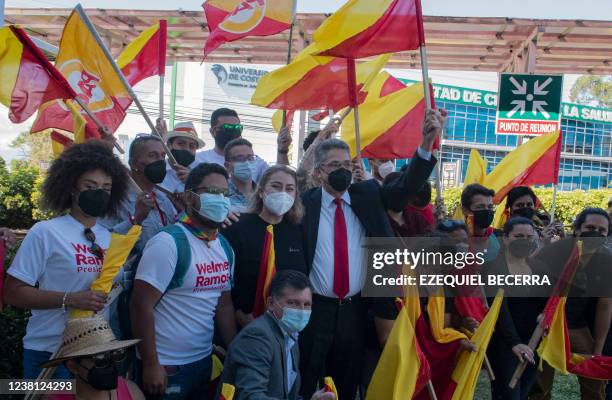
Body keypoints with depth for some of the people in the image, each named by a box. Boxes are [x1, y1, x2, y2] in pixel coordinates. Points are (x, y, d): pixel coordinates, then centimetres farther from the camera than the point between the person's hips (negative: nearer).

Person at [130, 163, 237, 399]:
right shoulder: (169, 243, -17)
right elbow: (141, 306, -18)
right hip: (166, 366, -7)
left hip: (204, 361, 7)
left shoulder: (225, 247, 5)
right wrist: (150, 365, -18)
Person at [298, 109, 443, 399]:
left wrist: (427, 142, -22)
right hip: (314, 309, -3)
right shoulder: (305, 203, -6)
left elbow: (407, 184, -8)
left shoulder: (367, 194, 3)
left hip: (354, 309, 3)